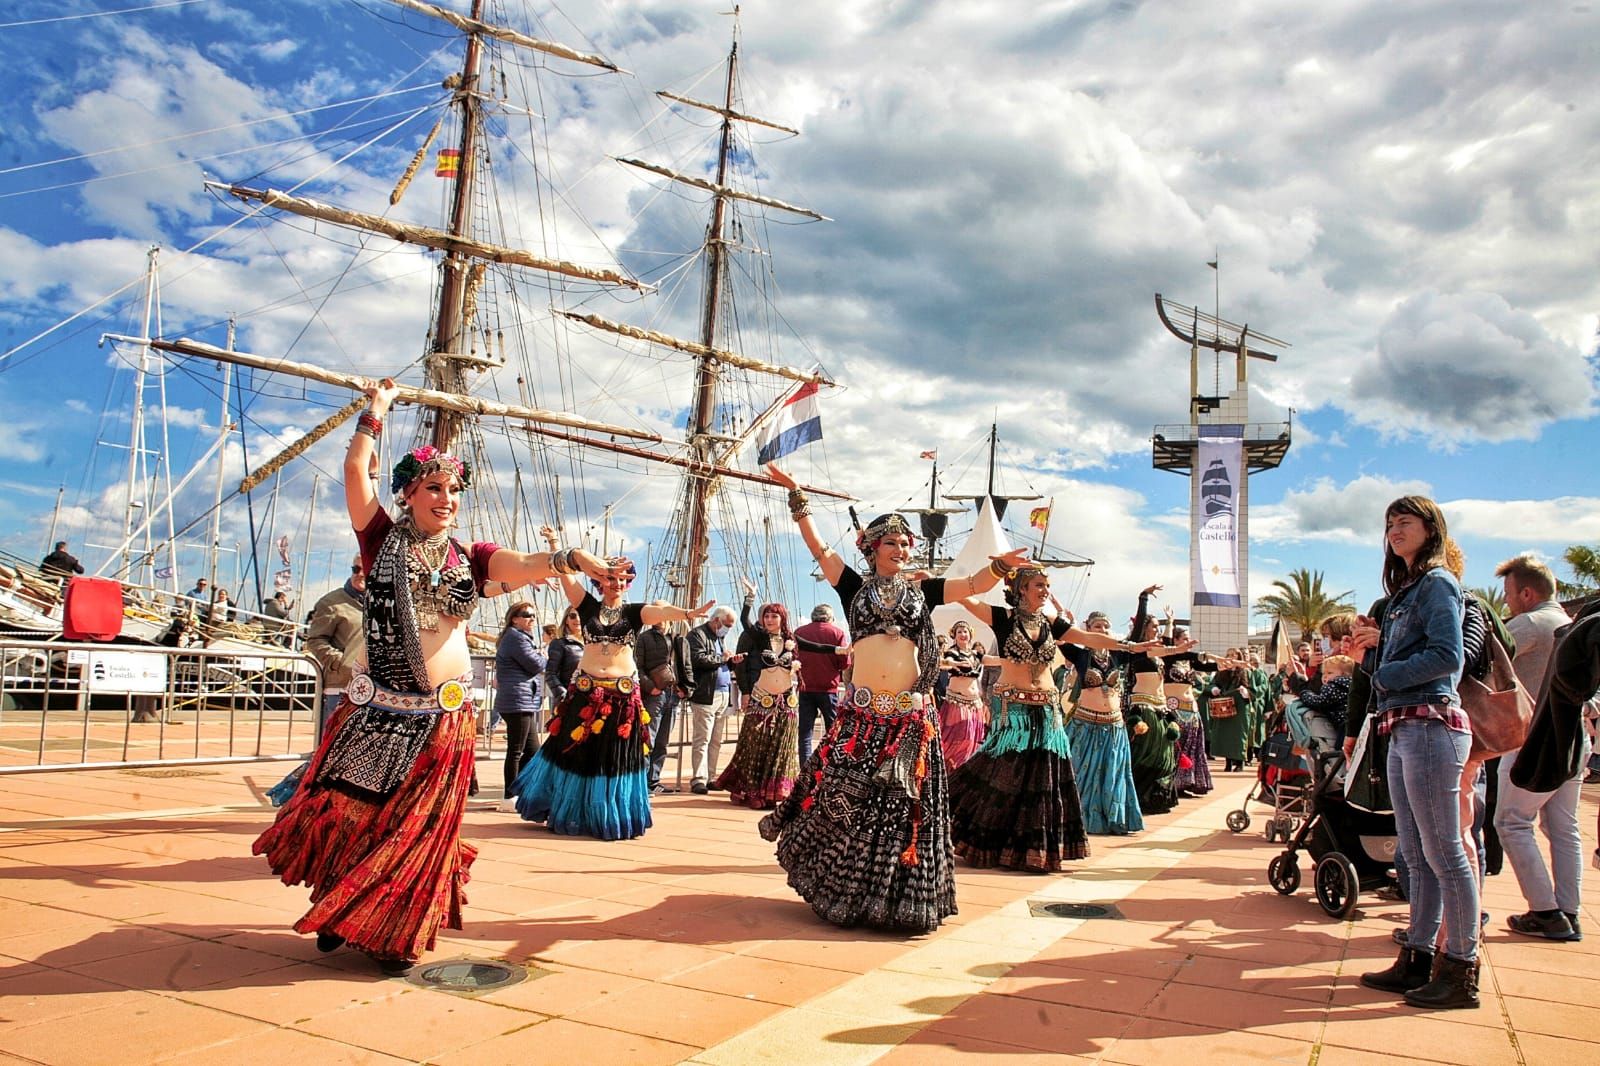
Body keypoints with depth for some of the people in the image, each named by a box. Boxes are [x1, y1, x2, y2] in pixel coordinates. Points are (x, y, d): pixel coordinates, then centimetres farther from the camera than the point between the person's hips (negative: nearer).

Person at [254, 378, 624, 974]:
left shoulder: (469, 559, 6)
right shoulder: (382, 539, 3)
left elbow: (525, 568, -11)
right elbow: (355, 469, -4)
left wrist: (573, 560, -28)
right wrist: (377, 410, 2)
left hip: (443, 716, 1)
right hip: (377, 706, -1)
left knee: (419, 826, 8)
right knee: (353, 811, 7)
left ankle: (394, 933, 24)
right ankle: (339, 914, 31)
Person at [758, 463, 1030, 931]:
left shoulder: (922, 591, 11)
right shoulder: (855, 587, 10)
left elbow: (973, 585, 4)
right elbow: (818, 547, 5)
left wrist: (1000, 566, -14)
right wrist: (797, 497, 1)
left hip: (911, 716, 0)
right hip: (861, 714, 0)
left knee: (905, 807, 3)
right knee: (843, 802, 2)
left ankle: (899, 896, 15)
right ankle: (842, 892, 18)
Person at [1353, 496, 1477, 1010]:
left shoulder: (1437, 582, -6)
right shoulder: (1403, 592, 21)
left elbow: (1448, 656, -17)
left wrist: (1385, 674, -8)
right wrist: (1376, 643, 4)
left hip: (1430, 726, -9)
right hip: (1402, 731, 9)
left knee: (1443, 852, -5)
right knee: (1416, 855, 11)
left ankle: (1461, 971, 2)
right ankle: (1418, 958, 17)